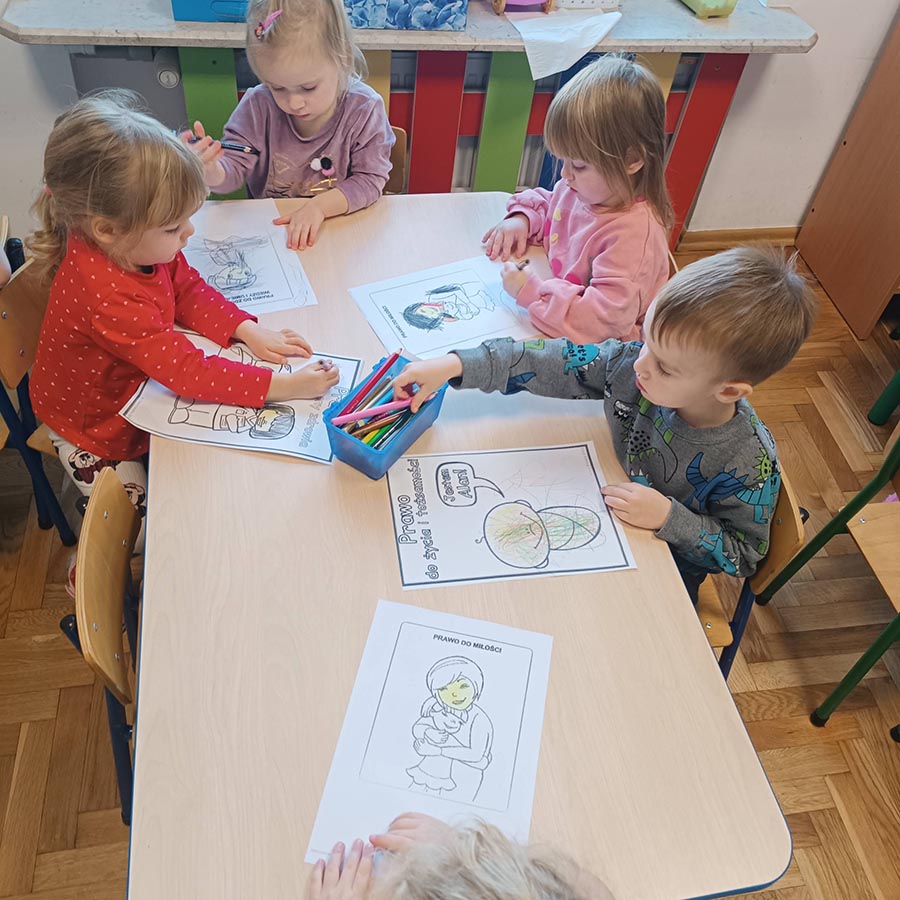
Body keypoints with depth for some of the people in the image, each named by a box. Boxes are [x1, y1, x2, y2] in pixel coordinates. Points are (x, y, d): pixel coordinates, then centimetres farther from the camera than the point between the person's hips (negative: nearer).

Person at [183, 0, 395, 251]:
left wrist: (320, 205, -26)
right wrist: (211, 170, -30)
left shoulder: (364, 110, -13)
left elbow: (370, 180, -12)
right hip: (266, 227, 3)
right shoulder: (258, 107, -8)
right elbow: (232, 171, -6)